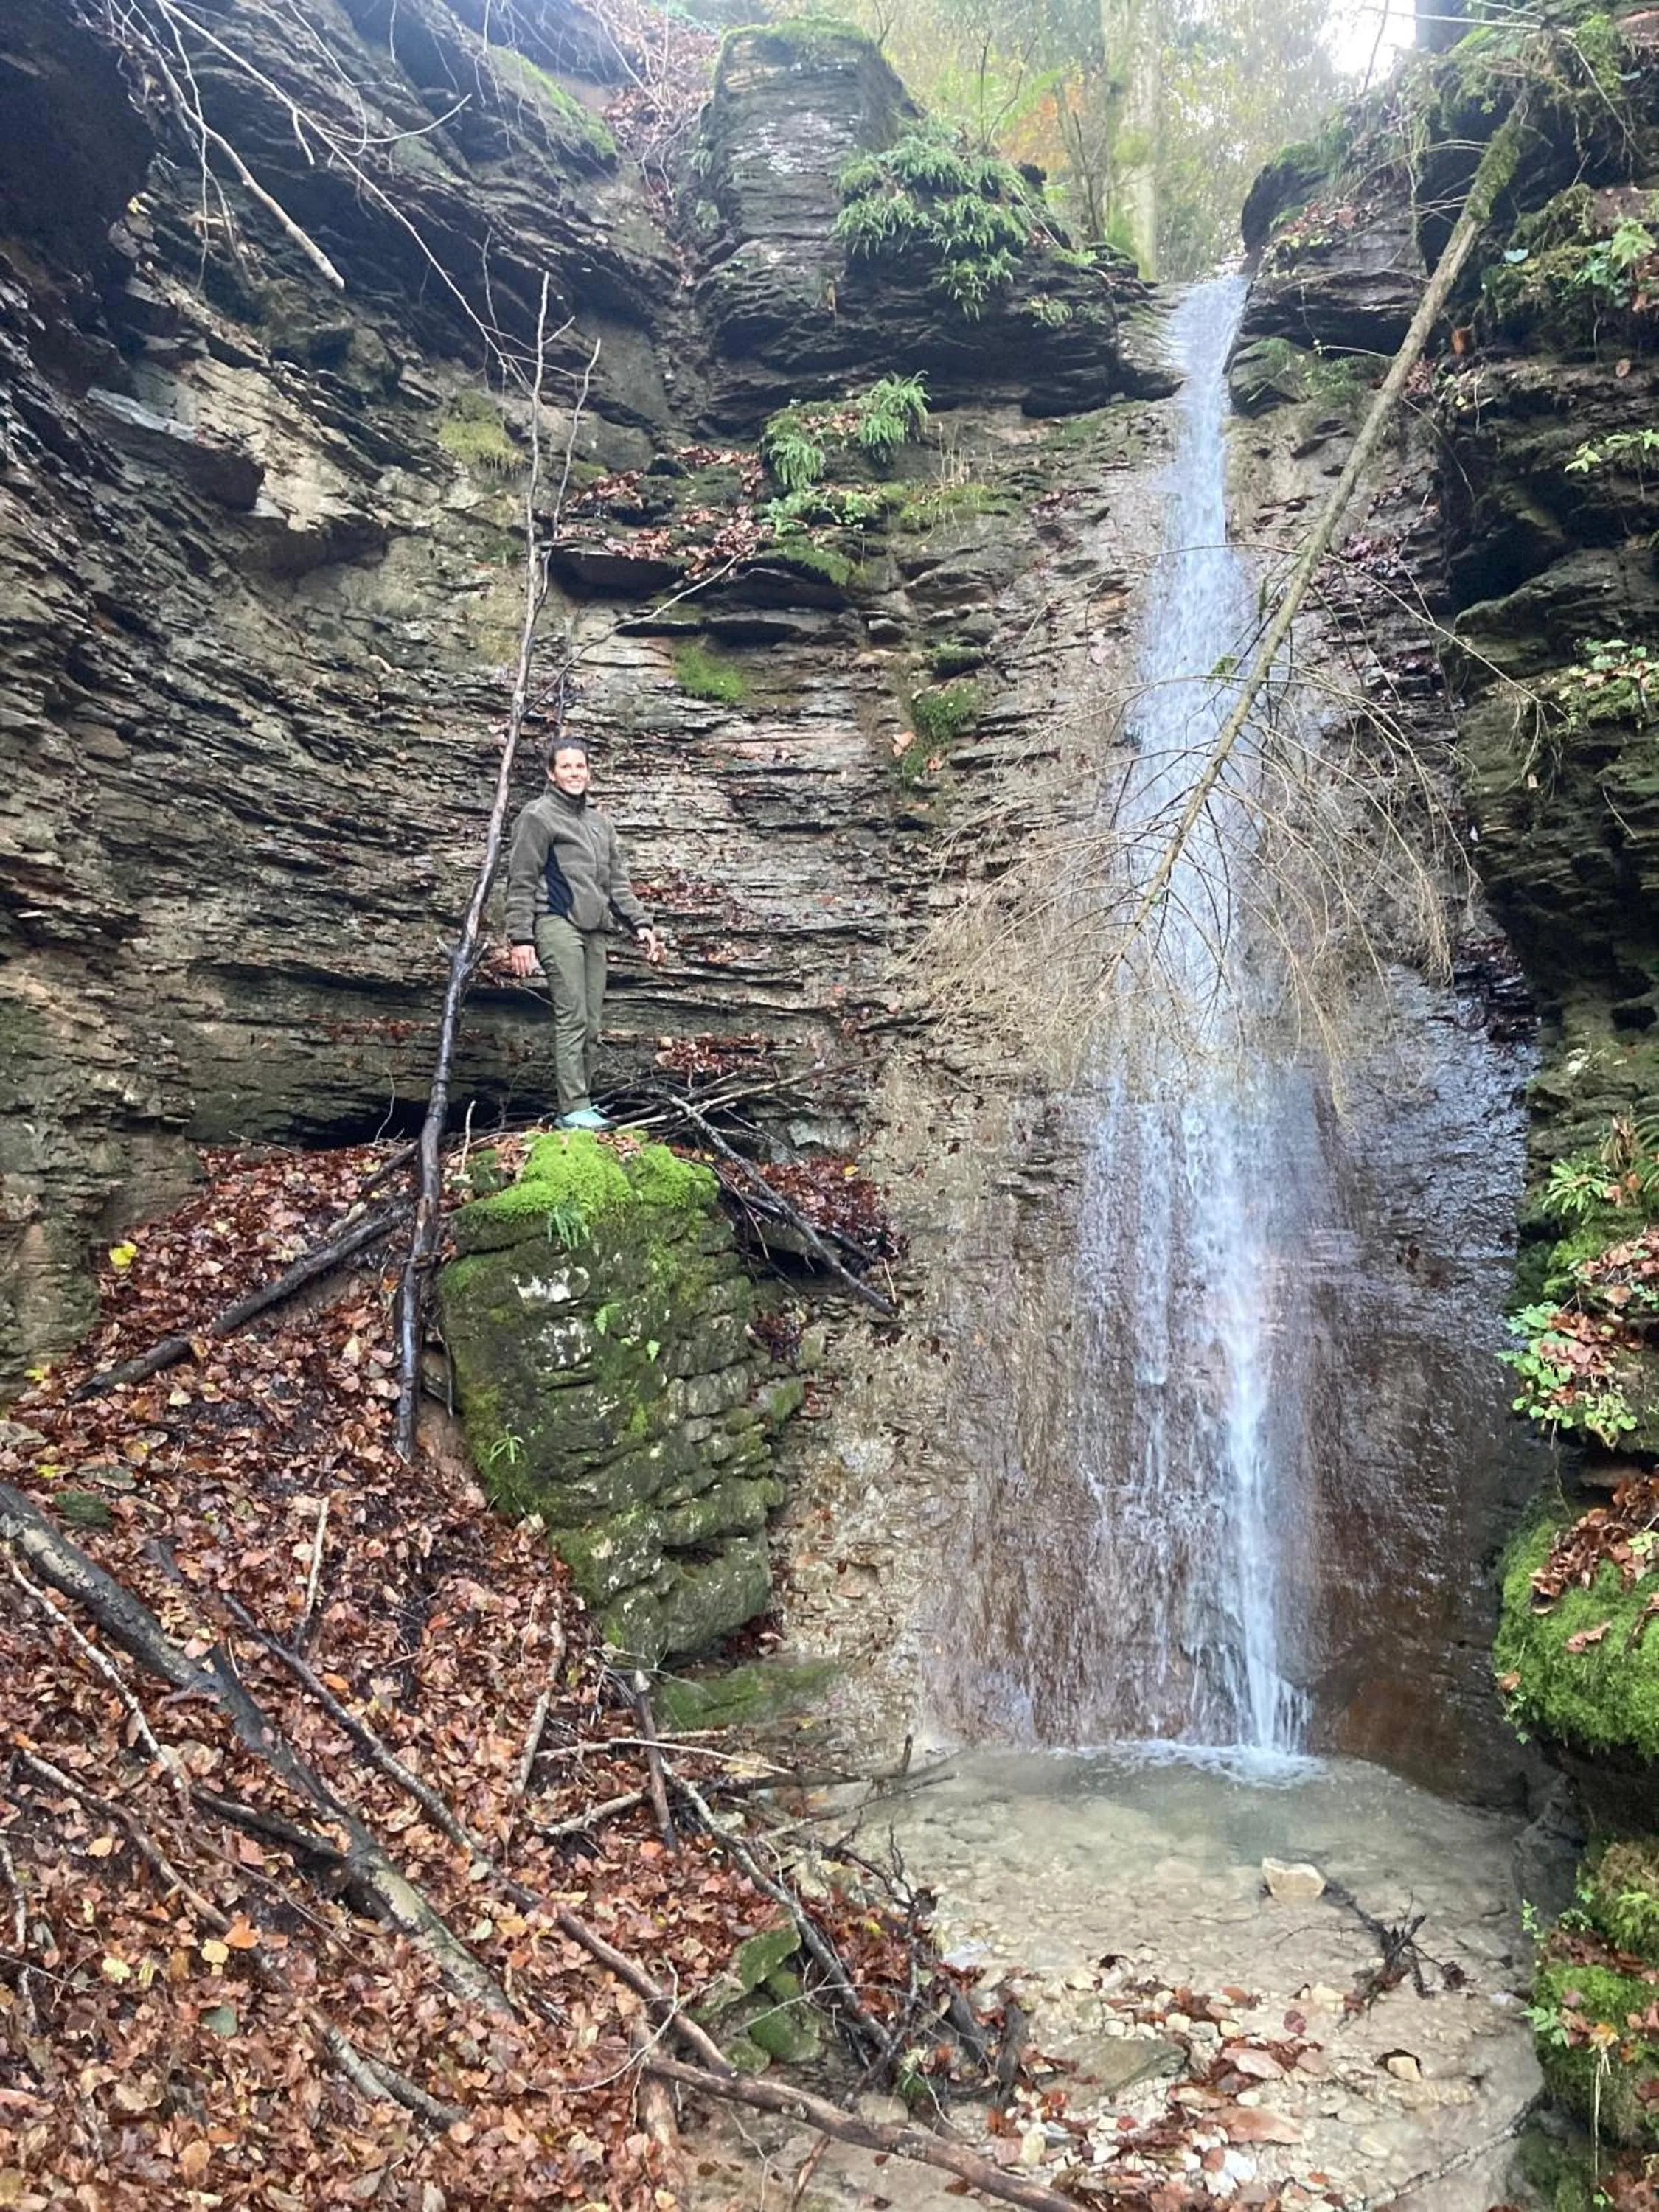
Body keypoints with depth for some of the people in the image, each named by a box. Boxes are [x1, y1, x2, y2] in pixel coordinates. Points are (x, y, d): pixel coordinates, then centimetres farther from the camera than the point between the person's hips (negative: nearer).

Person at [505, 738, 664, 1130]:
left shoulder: (598, 821, 23)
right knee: (572, 1018, -12)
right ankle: (573, 1108, -12)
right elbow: (521, 882, -4)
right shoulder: (538, 817, 0)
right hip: (558, 924, -7)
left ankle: (582, 1102, 11)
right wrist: (520, 937, -11)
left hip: (594, 929, 7)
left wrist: (639, 923, 13)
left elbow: (616, 879, 24)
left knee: (592, 1024, 6)